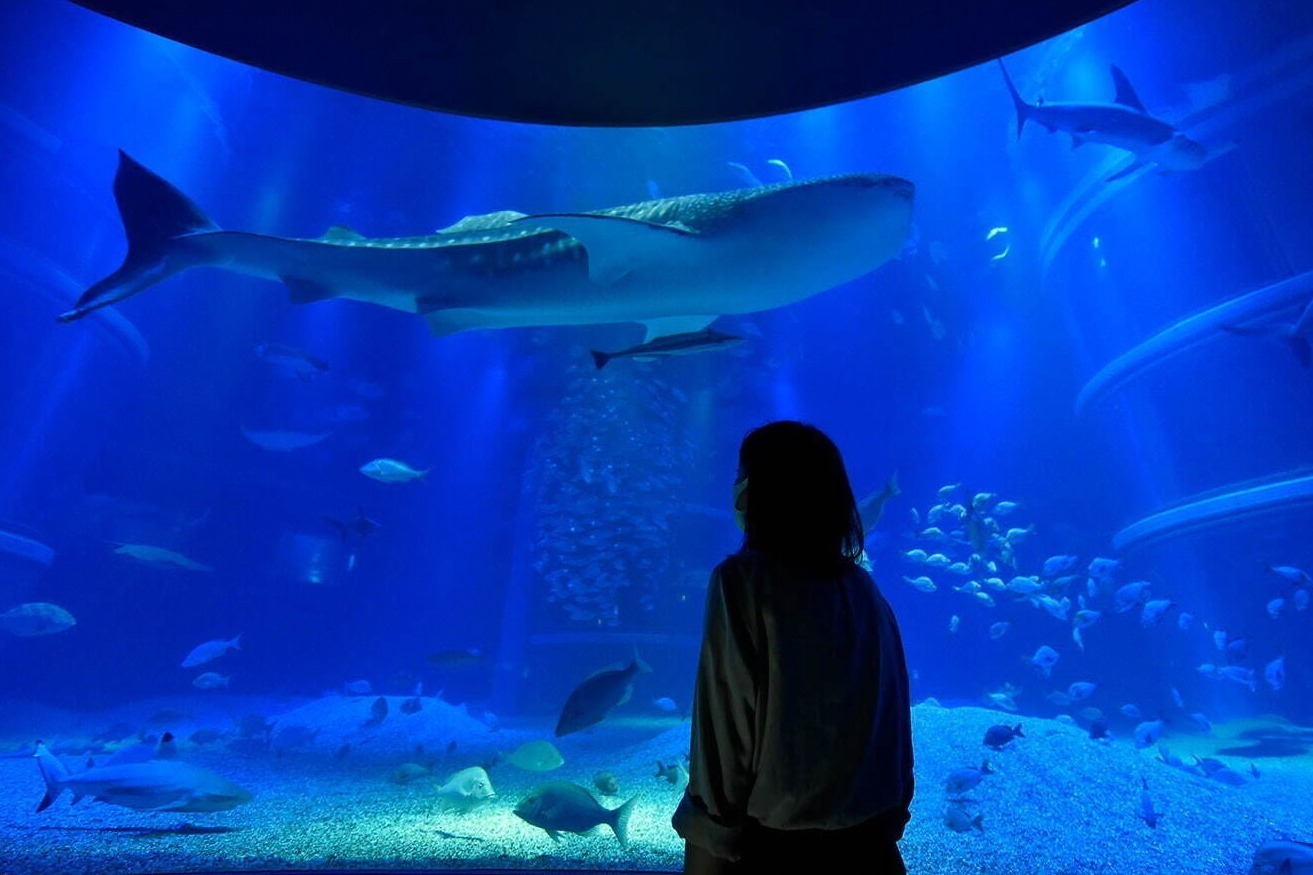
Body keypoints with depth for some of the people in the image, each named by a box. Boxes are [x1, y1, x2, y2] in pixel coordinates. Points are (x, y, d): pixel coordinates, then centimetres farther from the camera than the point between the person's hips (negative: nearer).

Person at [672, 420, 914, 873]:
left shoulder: (741, 580, -16)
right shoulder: (865, 589, -1)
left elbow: (728, 719, -17)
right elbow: (894, 716, 3)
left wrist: (715, 831, -8)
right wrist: (889, 816, 14)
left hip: (771, 838, -4)